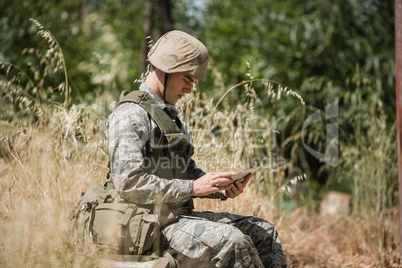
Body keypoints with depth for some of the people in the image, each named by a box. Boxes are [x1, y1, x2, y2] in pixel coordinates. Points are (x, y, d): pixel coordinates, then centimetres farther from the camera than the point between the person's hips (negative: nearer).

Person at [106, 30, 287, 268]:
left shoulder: (173, 116, 20)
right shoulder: (130, 116, -12)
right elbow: (129, 183, -22)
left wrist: (222, 190, 2)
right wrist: (193, 187, -20)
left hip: (181, 217, 10)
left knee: (264, 232, 5)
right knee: (232, 240, -28)